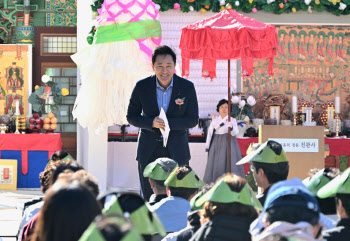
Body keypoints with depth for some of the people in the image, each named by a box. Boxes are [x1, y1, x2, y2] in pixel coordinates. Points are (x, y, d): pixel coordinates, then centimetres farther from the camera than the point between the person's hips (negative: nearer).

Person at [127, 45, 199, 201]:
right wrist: (151, 123, -19)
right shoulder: (142, 87, -5)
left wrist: (169, 123, -20)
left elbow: (193, 120, -3)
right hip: (148, 152, 1)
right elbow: (131, 117, 2)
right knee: (149, 199, 3)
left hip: (177, 152, 0)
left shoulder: (187, 87, -6)